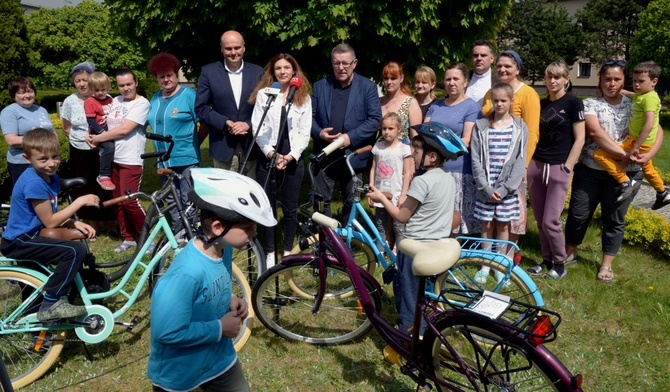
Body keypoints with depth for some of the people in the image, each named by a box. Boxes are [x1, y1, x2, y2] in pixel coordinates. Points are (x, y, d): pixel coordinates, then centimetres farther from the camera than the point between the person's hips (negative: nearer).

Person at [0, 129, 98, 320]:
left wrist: (76, 224, -7)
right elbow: (50, 222, -19)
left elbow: (53, 214, 11)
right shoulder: (33, 182, -23)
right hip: (19, 242, -10)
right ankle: (50, 305, -16)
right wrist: (80, 201, -17)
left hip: (31, 235, 10)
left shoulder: (51, 177, 5)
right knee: (76, 251, -24)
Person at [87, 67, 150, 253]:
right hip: (112, 158, 7)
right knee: (117, 201, 9)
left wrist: (97, 139, -7)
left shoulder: (142, 103, -8)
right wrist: (91, 135, -3)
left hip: (131, 161, -7)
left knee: (129, 201, -10)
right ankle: (128, 238, 21)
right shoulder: (115, 101, 12)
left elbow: (123, 130, -16)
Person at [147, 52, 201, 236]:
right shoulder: (155, 98, 14)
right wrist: (159, 144, 14)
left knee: (188, 201, -4)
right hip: (164, 160, 7)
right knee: (171, 201, 13)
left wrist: (194, 143, -5)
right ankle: (177, 234, 24)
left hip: (186, 159, -7)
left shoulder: (189, 96, -6)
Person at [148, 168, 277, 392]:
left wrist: (231, 300, -10)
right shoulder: (188, 272, -34)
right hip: (178, 372, -6)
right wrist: (220, 328, -23)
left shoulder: (224, 249, -9)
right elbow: (167, 332, -32)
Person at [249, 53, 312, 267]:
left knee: (290, 208, 6)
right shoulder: (263, 94, 5)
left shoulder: (304, 97, 7)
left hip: (293, 159, 0)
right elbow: (257, 127, -1)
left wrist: (291, 155, -10)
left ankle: (288, 252, 19)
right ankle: (270, 253, 16)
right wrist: (271, 153, -12)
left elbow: (305, 131, 2)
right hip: (268, 157, 0)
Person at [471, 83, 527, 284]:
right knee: (486, 225, 6)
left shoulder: (520, 128, 1)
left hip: (508, 188, 0)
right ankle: (485, 264, 18)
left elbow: (520, 161, -3)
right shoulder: (481, 126, 2)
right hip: (485, 188, 0)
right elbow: (475, 159, -3)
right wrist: (486, 187, -11)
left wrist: (505, 188, -11)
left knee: (503, 226, 8)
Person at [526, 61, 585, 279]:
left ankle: (560, 262, 15)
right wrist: (528, 162, 10)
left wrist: (567, 167, -11)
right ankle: (547, 260, 24)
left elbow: (579, 139, -7)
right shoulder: (540, 103, 11)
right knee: (540, 220, 9)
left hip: (558, 168, -5)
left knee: (550, 221, -6)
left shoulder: (573, 103, -4)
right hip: (536, 165, 5)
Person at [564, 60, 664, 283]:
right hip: (590, 169, -1)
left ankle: (607, 264, 22)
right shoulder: (590, 104, -1)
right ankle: (570, 254, 27)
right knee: (578, 214, 6)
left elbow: (658, 131, 4)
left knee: (614, 219, 7)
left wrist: (649, 155, -15)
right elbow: (595, 132, -18)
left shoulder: (634, 104, 6)